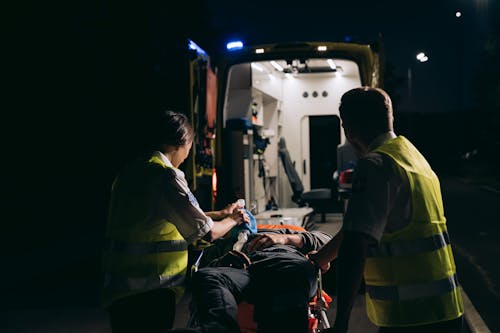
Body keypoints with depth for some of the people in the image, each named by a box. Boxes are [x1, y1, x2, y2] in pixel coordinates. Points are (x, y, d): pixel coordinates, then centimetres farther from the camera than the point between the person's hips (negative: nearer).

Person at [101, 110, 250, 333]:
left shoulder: (129, 173, 12)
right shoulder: (167, 176, -15)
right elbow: (208, 233, -12)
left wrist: (220, 214, 29)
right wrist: (231, 221, 9)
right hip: (150, 294, -9)